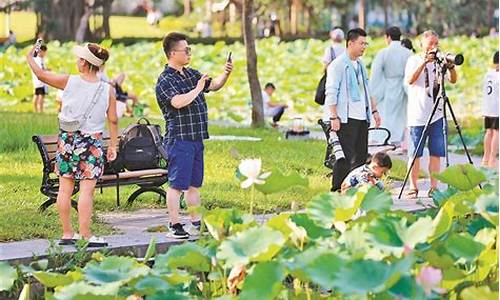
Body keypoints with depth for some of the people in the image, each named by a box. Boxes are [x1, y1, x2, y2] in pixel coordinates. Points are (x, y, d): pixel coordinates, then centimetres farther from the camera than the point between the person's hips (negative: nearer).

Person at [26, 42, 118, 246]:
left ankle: (67, 233, 15)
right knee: (86, 190, -3)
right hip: (91, 142, -2)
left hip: (67, 139, 2)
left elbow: (41, 75, 6)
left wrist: (30, 57, 23)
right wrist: (113, 146, 9)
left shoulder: (70, 82, -4)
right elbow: (113, 121, -1)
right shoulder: (107, 90, -5)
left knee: (65, 188, 10)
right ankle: (85, 235, -5)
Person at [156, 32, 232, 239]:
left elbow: (214, 85, 23)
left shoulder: (191, 74, 15)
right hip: (179, 139, -8)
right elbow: (178, 102, -26)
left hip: (196, 138, 8)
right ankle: (174, 226, -3)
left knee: (194, 184, 13)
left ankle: (195, 224, 19)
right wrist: (197, 89, -15)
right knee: (177, 184, -6)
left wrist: (225, 74, 4)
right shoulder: (165, 81, -11)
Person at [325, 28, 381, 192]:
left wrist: (374, 110, 18)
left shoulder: (360, 64, 18)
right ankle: (337, 190, -4)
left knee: (361, 156, 7)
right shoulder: (338, 64, -8)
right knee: (345, 156, -9)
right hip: (346, 119, -8)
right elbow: (331, 92, -12)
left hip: (362, 117, 8)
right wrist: (334, 117, -17)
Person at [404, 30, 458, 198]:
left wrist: (450, 66, -19)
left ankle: (434, 187, 9)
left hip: (437, 115, 3)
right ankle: (413, 188, 6)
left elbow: (453, 80, 0)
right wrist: (424, 62, -24)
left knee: (436, 153, 3)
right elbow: (409, 80, -16)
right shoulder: (414, 60, 0)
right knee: (415, 154, 0)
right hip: (418, 115, -3)